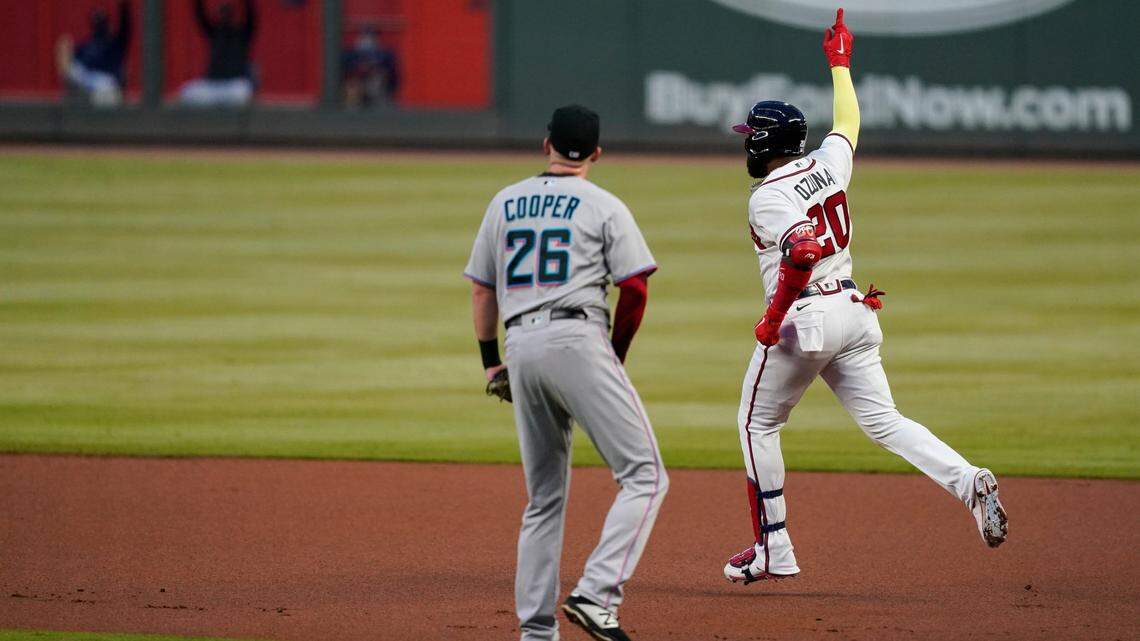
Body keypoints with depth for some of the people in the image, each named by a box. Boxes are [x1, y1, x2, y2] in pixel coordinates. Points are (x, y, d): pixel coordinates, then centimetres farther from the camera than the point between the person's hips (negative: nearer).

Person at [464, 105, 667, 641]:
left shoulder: (504, 203, 18)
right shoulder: (604, 207, 4)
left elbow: (481, 290, 19)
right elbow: (635, 289, -3)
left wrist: (490, 361, 27)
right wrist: (618, 355, 11)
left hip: (519, 347, 6)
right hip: (577, 339, -6)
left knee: (544, 497, 15)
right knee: (644, 476, -6)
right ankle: (596, 594, -23)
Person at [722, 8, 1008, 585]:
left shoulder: (767, 197, -13)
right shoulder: (828, 163, 8)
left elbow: (802, 251, -29)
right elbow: (849, 121, 29)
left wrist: (774, 317, -20)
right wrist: (839, 62, 44)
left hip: (802, 320, -7)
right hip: (853, 313, 7)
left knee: (757, 424, 11)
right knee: (883, 421, 3)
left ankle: (774, 551, 12)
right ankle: (968, 482, -22)